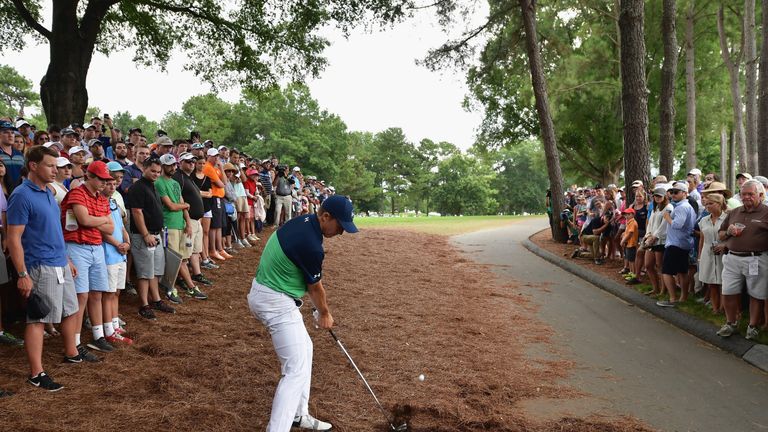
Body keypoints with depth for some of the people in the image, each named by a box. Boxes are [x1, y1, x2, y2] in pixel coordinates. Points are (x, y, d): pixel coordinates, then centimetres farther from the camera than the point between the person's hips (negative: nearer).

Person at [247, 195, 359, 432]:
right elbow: (315, 288, -8)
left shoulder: (302, 221, 2)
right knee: (296, 370, -11)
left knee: (304, 349, 22)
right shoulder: (311, 245, -25)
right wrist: (325, 314, 10)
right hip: (276, 303, -11)